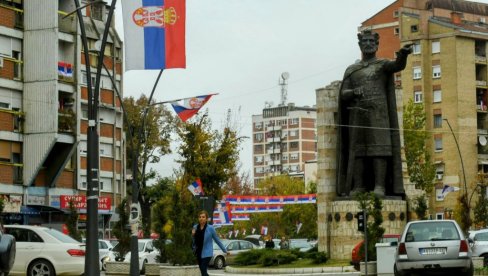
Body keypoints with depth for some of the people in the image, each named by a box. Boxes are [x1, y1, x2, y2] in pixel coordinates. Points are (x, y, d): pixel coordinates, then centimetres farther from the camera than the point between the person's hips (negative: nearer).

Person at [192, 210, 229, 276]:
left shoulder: (210, 228, -9)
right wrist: (193, 235, -8)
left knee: (203, 270, -14)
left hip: (207, 253, -5)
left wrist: (225, 251, 4)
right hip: (198, 253, 5)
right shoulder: (195, 227, 3)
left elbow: (217, 240, -1)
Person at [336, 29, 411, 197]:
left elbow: (398, 65, -14)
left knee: (379, 147, -11)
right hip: (357, 114, 3)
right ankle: (358, 186, -2)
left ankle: (379, 186, -15)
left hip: (378, 113, -3)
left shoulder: (383, 65, 9)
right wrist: (353, 92, -15)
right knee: (357, 150, -2)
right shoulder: (351, 70, 19)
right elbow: (343, 94, 10)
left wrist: (403, 55, -38)